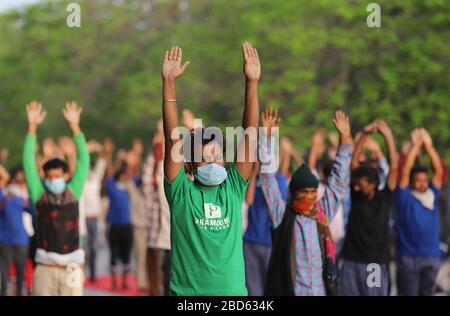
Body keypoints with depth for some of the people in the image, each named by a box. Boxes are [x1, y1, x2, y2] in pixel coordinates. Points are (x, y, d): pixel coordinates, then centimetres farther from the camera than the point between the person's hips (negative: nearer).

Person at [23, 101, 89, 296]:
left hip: (71, 268, 0)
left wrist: (74, 125, -3)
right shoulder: (39, 195, 3)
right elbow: (28, 162, 0)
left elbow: (83, 160, 1)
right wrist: (32, 126, -4)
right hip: (45, 269, 0)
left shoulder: (73, 193, 5)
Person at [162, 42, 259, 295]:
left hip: (233, 291, 2)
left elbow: (250, 134, 1)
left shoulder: (234, 188, 7)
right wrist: (169, 83, -13)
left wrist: (252, 83, -7)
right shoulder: (181, 192, 1)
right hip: (187, 291, -2)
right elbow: (173, 138, -6)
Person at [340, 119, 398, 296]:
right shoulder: (355, 196, 4)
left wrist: (388, 136, -14)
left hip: (376, 264, -2)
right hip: (351, 262, 2)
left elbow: (394, 167, -9)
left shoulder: (384, 199, -2)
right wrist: (364, 135, -8)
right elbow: (353, 162, -1)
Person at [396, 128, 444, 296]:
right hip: (408, 256, -4)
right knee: (408, 293, 1)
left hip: (432, 256, 4)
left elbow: (439, 170, 1)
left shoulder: (432, 195, 7)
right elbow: (404, 171, -12)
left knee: (427, 293, 10)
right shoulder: (405, 197, -2)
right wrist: (415, 146, -13)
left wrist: (428, 146, -7)